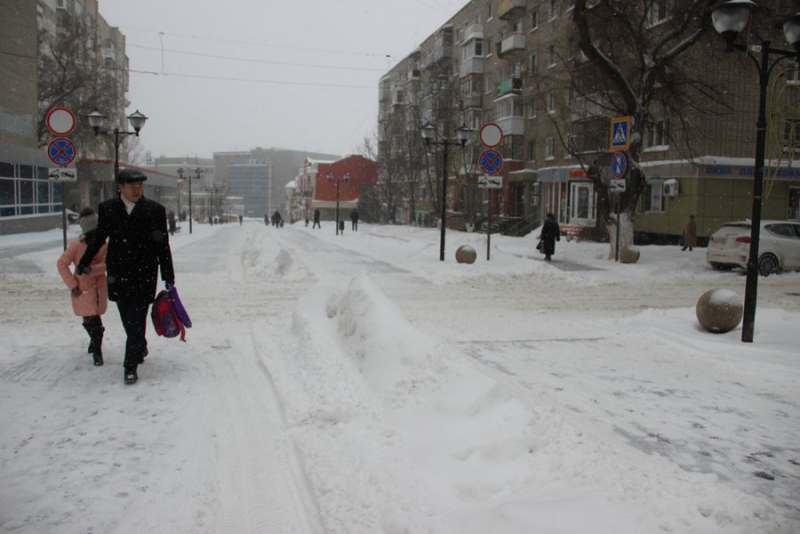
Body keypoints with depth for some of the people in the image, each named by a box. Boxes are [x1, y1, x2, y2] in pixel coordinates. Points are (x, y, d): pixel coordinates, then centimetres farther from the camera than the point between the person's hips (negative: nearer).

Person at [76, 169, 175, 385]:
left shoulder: (155, 210, -3)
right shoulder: (107, 209, 3)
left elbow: (163, 245, 0)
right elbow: (98, 238, 15)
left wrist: (168, 277, -1)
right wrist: (84, 262, 19)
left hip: (144, 274, -3)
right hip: (118, 274, 3)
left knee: (136, 321, -5)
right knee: (128, 320, 14)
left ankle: (131, 366, 3)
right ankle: (140, 347, 40)